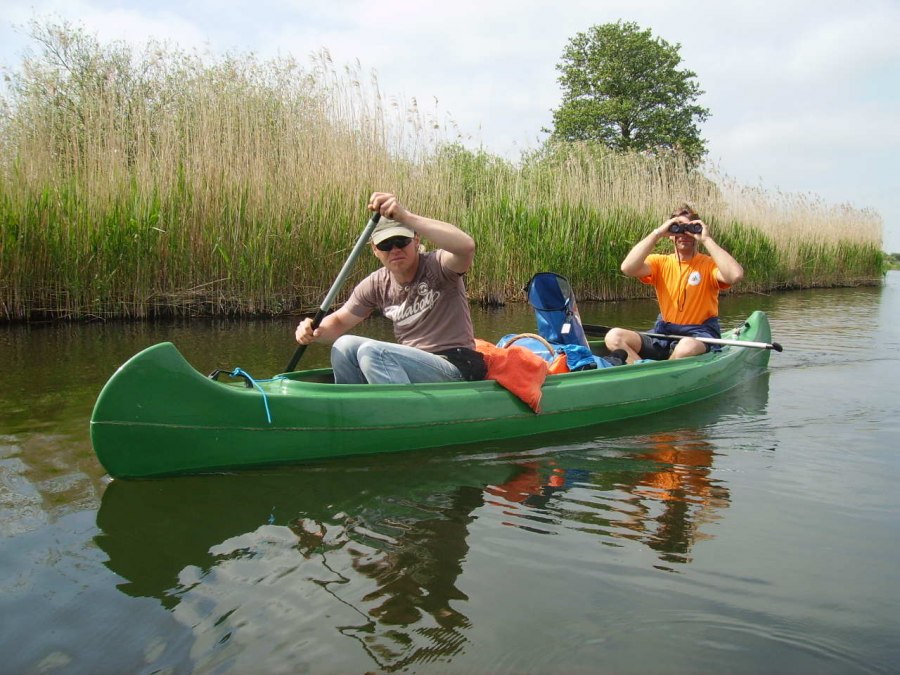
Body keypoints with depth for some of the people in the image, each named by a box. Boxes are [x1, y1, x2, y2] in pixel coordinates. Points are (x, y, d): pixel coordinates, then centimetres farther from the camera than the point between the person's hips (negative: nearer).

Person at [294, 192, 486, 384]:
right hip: (412, 366, 7)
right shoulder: (377, 285, 5)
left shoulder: (436, 266, -11)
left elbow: (466, 246, -35)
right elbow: (339, 321, 14)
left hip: (455, 369, -6)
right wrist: (316, 330, -11)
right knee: (344, 347, -6)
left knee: (371, 352, -25)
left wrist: (406, 217, -41)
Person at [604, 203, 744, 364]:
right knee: (614, 336, -19)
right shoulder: (660, 262, 7)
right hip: (663, 334, 4)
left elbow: (735, 275, -24)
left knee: (687, 346, -40)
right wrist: (657, 233, -12)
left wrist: (706, 240, -16)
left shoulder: (708, 264, -1)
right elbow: (628, 268, -14)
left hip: (699, 336, -3)